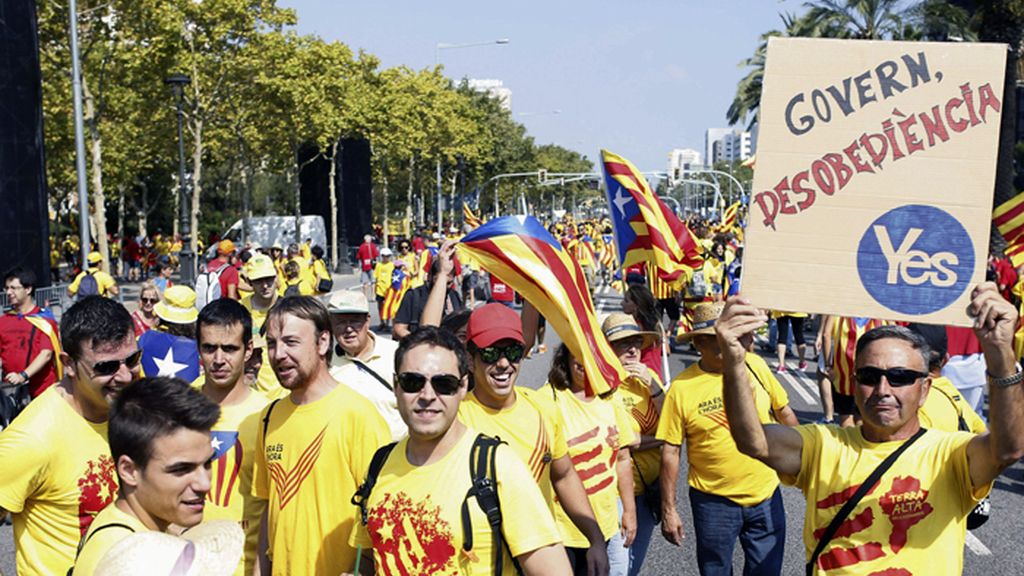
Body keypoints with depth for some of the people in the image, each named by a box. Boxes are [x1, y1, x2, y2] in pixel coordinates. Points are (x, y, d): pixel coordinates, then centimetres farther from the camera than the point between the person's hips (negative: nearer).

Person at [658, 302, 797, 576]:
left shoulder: (755, 365, -5)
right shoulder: (681, 388, -13)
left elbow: (784, 412, 9)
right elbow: (670, 452, -8)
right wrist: (668, 510, -6)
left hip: (766, 494, 3)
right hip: (714, 502, -2)